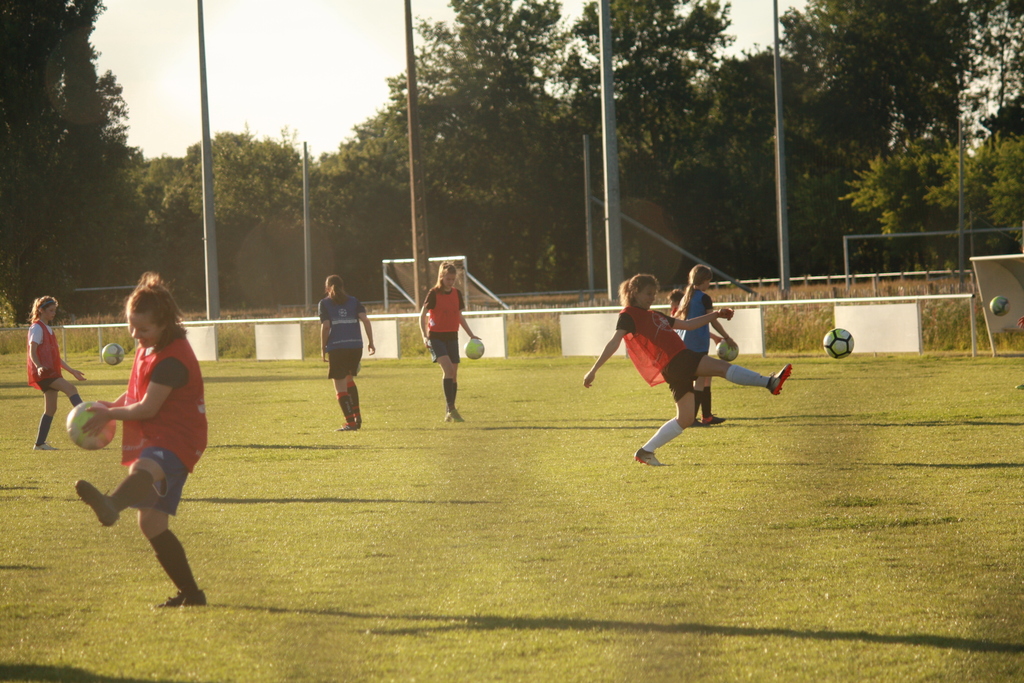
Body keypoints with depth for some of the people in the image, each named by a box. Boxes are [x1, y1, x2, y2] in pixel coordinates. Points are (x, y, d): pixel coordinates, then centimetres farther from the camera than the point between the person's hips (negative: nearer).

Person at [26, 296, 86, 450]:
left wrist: (72, 371, 24)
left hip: (51, 372, 9)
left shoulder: (48, 330, 23)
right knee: (70, 388, -24)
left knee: (51, 409, 4)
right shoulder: (37, 328, -5)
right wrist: (39, 366, -34)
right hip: (43, 372, -9)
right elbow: (32, 352, -16)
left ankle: (39, 444, 7)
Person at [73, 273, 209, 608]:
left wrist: (109, 415, -4)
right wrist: (112, 406, 11)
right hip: (152, 440, 10)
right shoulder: (147, 348, 14)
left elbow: (147, 408, -16)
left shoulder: (172, 359, -17)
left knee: (142, 471, -42)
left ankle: (111, 505, -77)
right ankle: (189, 593, 16)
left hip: (175, 440, -10)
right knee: (151, 522, 7)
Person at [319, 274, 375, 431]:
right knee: (348, 379, 25)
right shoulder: (353, 301, 13)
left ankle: (350, 422, -8)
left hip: (336, 348, -4)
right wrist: (370, 342, 4)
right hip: (356, 346, 4)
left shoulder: (324, 304, 5)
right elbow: (365, 320, 0)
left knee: (340, 386, 0)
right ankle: (357, 416, 17)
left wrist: (323, 349, 1)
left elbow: (325, 326, -5)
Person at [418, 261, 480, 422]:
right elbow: (422, 315, -5)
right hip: (436, 336, -5)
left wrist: (471, 334, 15)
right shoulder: (434, 294, -7)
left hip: (452, 336, 5)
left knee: (453, 373, 4)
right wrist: (425, 335, -16)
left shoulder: (457, 294, 8)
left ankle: (449, 413, 12)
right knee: (447, 368, -23)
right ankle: (451, 408, -23)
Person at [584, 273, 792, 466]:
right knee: (724, 367, -19)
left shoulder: (655, 316, 27)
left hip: (683, 359, 10)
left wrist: (716, 315, 26)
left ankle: (645, 452, 11)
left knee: (684, 419, 8)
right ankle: (770, 382, -28)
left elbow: (687, 324, 32)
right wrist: (594, 369, -20)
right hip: (675, 362, -10)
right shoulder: (628, 316, 1)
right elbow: (614, 342, -11)